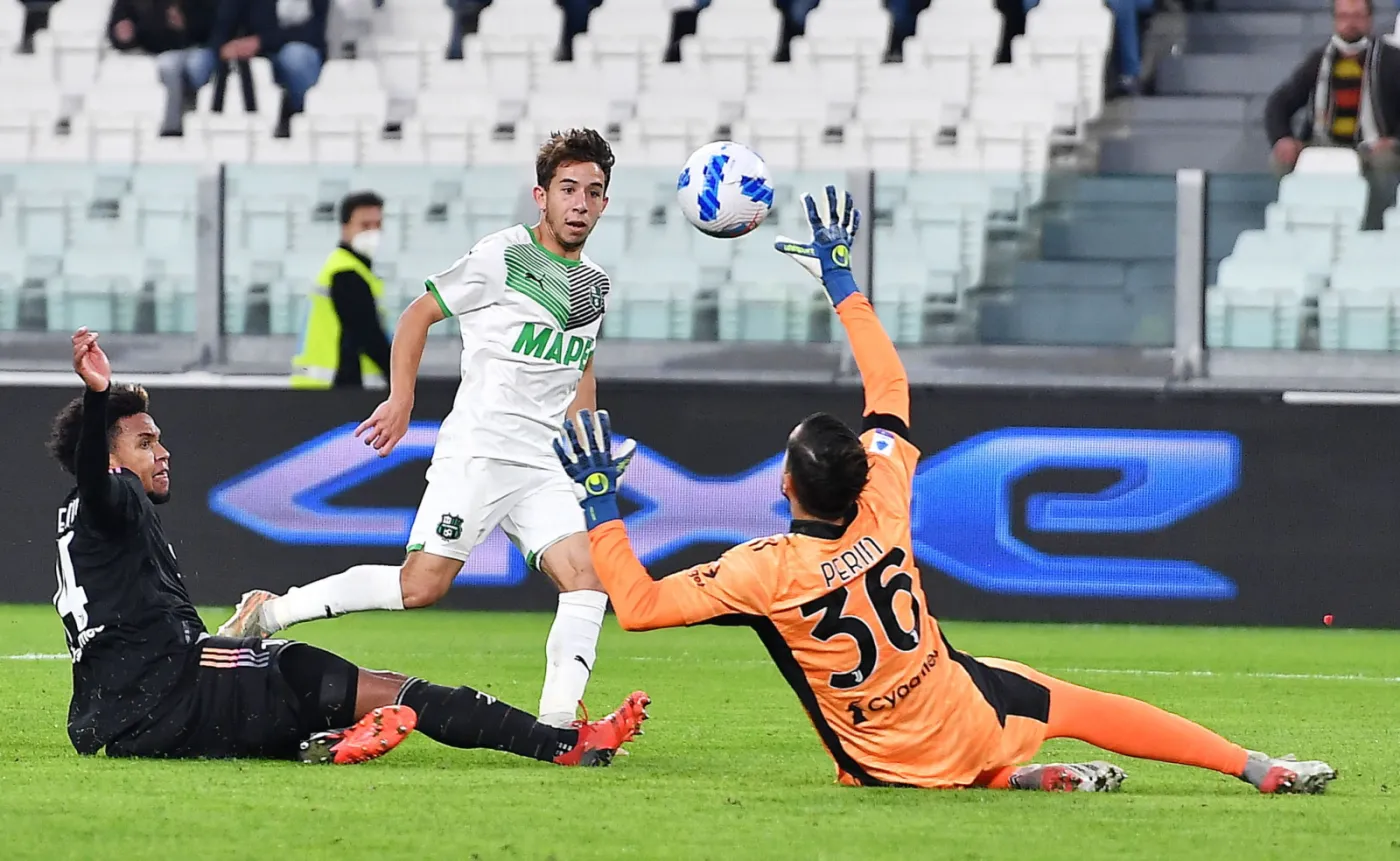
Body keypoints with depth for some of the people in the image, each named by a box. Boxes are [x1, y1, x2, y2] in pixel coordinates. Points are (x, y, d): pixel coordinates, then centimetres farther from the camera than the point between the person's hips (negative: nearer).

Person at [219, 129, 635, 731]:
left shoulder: (594, 284, 15)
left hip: (543, 466, 6)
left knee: (586, 576, -13)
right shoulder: (501, 257, -5)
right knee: (422, 585, -13)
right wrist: (401, 398, -8)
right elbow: (418, 315, 1)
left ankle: (557, 724, -13)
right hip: (476, 451, -6)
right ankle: (268, 613, 0)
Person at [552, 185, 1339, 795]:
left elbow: (638, 604, -22)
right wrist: (840, 280, 10)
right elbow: (890, 386, 3)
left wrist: (601, 505, -14)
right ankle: (1265, 771, 14)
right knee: (1082, 707, 19)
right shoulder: (883, 513, -13)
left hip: (898, 763, -2)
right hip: (967, 712, 2)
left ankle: (1025, 779, 3)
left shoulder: (767, 570, -23)